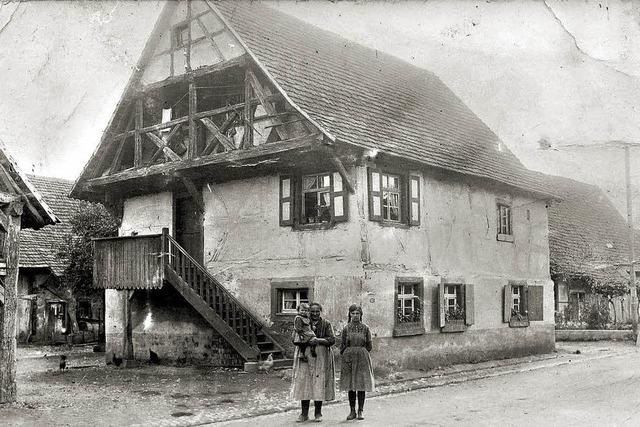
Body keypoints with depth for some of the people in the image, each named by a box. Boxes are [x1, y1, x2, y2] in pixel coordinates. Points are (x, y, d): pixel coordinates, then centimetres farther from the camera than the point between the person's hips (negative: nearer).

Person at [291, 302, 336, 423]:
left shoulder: (326, 324, 6)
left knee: (319, 384, -2)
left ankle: (318, 413, 9)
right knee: (304, 383, -1)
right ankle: (304, 413, 7)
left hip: (321, 357, -1)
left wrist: (318, 340, -17)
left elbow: (332, 339, -3)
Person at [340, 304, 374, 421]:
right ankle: (352, 411, 13)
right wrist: (346, 356, 0)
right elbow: (342, 346, 8)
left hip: (362, 359, -1)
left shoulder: (365, 328, 2)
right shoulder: (346, 328, 4)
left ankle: (360, 411, 9)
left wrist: (361, 353, 5)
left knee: (362, 385, 0)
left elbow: (369, 346, 8)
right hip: (349, 359, 1)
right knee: (350, 386, 4)